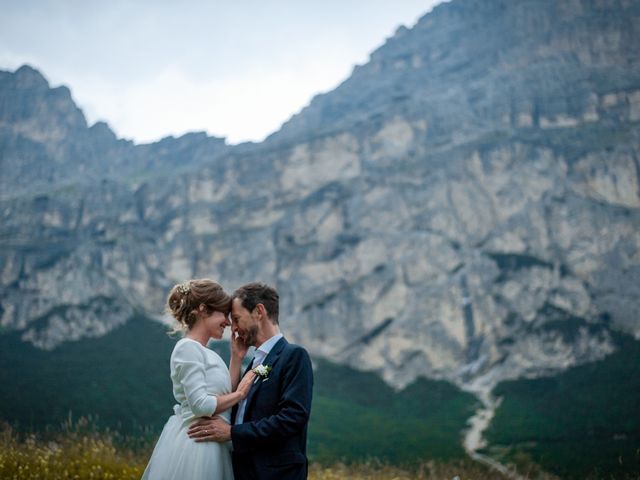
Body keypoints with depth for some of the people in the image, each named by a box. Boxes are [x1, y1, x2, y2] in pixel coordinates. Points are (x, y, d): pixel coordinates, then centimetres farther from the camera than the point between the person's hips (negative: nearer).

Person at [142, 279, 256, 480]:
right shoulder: (188, 347, -13)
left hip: (208, 445, 9)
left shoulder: (206, 353, 15)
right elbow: (201, 405, -21)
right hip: (191, 446, -9)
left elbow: (225, 397, 9)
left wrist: (237, 357, 7)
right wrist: (240, 393, -8)